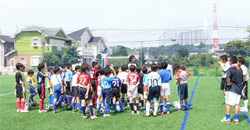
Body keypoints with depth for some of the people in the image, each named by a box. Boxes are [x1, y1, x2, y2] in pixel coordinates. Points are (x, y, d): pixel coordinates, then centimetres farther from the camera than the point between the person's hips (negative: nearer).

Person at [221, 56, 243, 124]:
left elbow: (228, 77, -31)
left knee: (228, 103, 0)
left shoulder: (231, 69, -12)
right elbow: (242, 79, 17)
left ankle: (227, 118, 3)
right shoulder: (240, 69, 10)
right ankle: (236, 119, 11)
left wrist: (228, 83, -17)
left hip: (231, 89, -6)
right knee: (237, 104, 9)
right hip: (239, 88, 6)